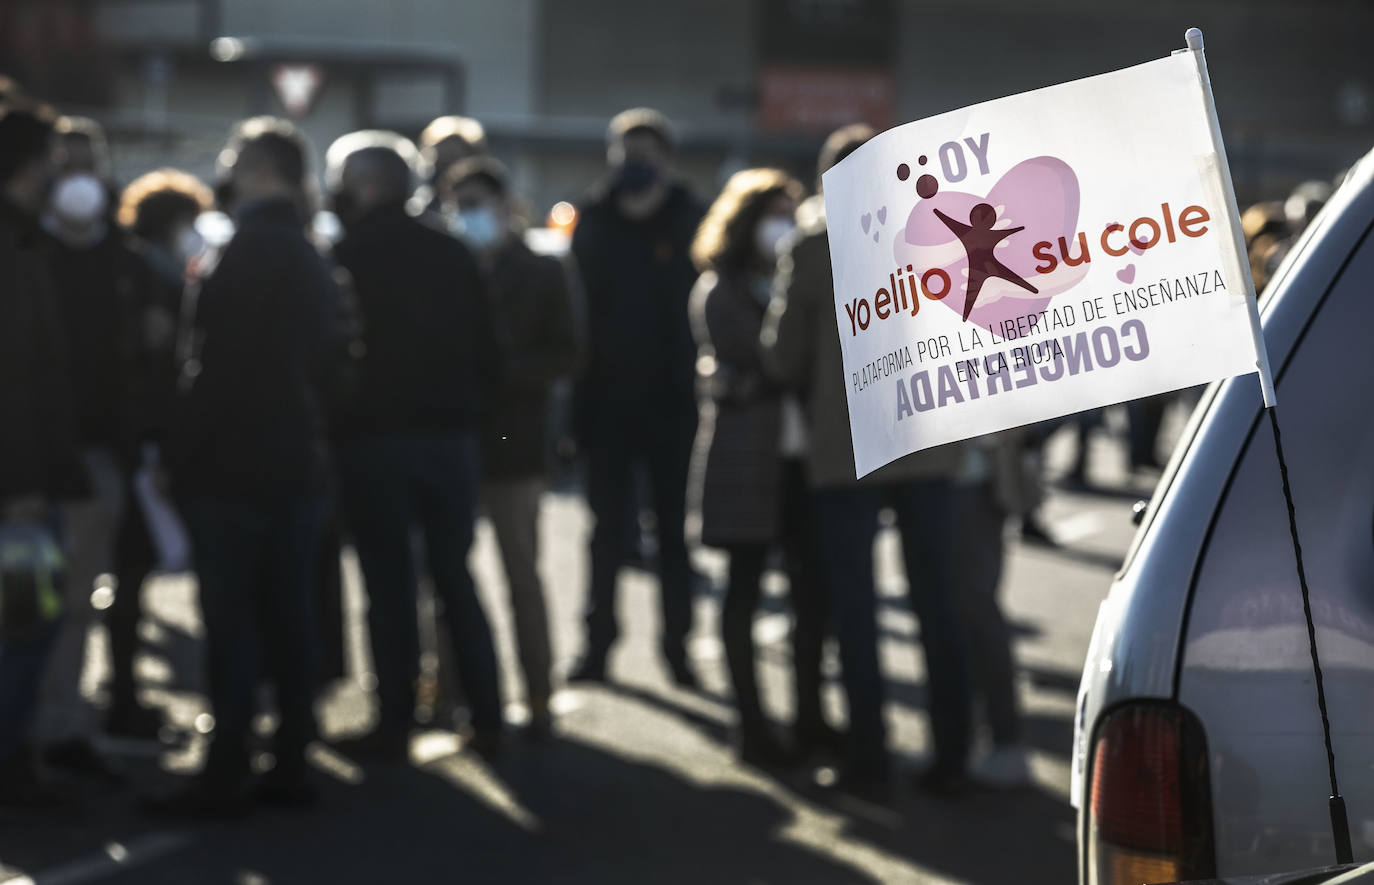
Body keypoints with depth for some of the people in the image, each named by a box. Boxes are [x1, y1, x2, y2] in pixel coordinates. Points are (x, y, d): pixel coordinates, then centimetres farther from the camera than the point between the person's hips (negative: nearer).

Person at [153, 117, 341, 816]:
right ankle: (290, 764, 11)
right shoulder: (309, 258, 15)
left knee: (231, 621, -6)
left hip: (232, 465, -8)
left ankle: (226, 775, -5)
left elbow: (215, 367, -18)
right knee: (287, 615, 9)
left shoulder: (245, 252, -13)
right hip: (297, 463, 8)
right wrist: (304, 438, 17)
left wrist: (183, 456, -13)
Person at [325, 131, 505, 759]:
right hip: (450, 434, 4)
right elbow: (488, 350, 6)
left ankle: (395, 724, 2)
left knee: (389, 583, 2)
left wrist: (335, 423, 5)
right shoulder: (453, 255, 6)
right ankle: (487, 719, 10)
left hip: (373, 439, -3)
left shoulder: (345, 258, -6)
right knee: (456, 577, 11)